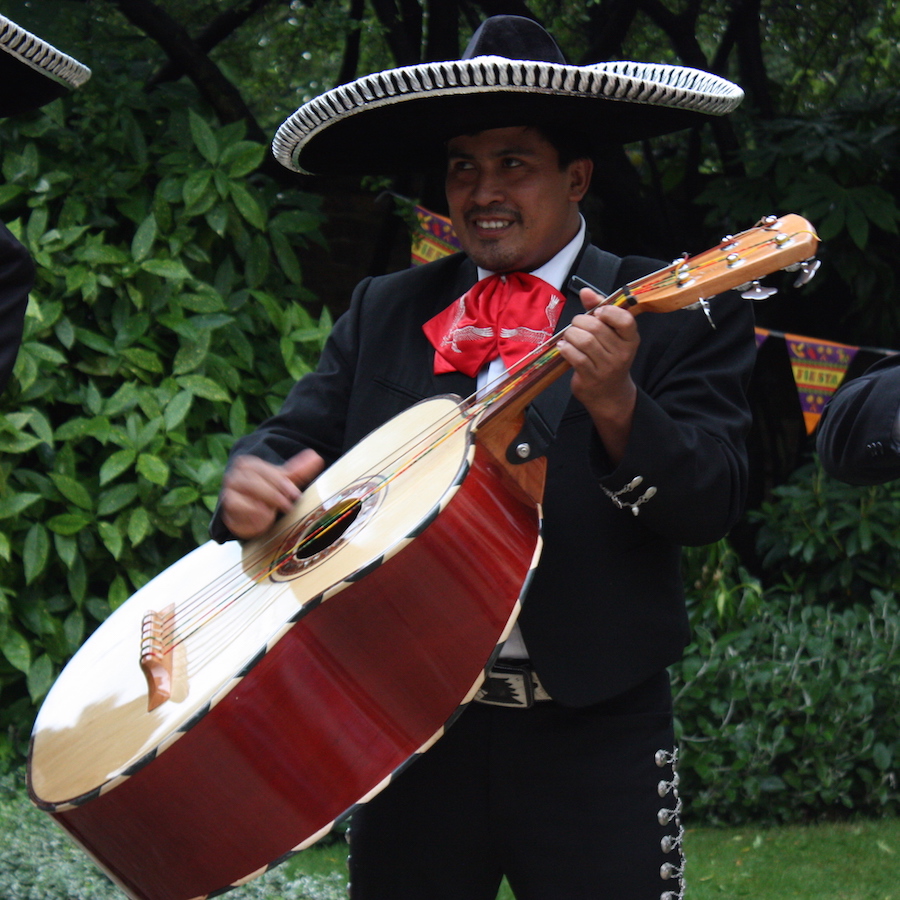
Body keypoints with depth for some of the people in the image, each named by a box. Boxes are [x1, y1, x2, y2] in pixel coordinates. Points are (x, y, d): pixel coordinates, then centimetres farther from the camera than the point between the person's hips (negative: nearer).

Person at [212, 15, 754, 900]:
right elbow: (300, 433, 11)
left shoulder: (674, 312, 0)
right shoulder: (384, 312, 13)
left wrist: (614, 403, -26)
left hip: (593, 731, -3)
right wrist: (252, 477, -13)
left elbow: (710, 504, -8)